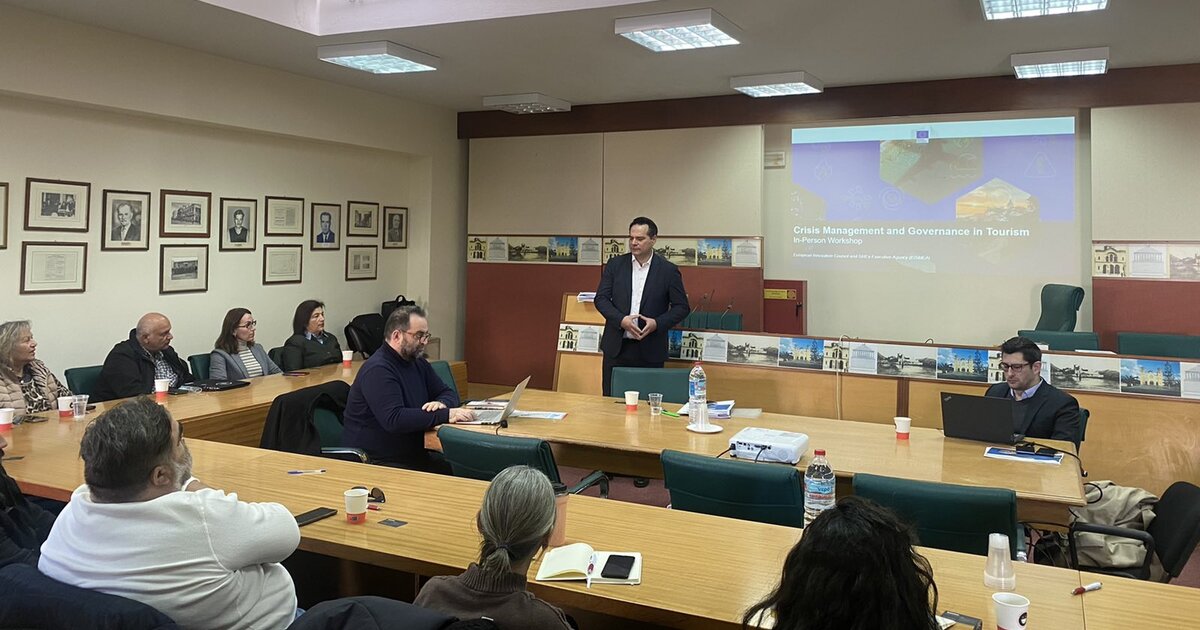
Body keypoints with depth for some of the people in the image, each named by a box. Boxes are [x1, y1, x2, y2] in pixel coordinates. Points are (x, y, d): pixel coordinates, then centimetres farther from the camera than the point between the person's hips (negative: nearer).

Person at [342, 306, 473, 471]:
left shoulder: (418, 363, 13)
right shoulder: (377, 370, -17)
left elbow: (448, 393, 19)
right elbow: (394, 419, -28)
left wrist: (442, 403, -6)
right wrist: (445, 415, -28)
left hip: (414, 455, 9)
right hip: (376, 462, -8)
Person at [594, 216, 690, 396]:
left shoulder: (668, 270, -1)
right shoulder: (615, 265, 5)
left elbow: (681, 307, 1)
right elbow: (601, 298, 2)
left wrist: (657, 323, -15)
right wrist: (621, 319, -14)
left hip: (650, 351, -2)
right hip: (616, 347, 2)